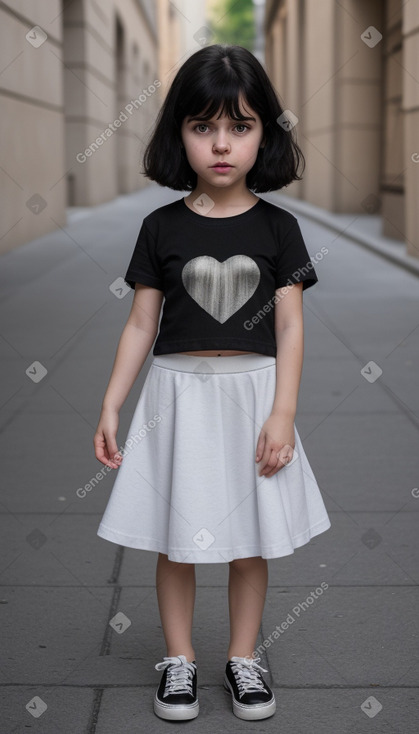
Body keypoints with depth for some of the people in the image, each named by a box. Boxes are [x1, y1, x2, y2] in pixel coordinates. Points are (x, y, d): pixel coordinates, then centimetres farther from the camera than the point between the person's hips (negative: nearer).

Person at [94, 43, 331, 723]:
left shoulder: (277, 227, -2)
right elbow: (141, 324, 2)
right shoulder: (162, 227, -1)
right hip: (178, 393, 0)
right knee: (175, 540, 7)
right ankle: (179, 660, 25)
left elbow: (290, 327, -3)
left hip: (253, 392, 0)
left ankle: (243, 658, 26)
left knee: (251, 542, 9)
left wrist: (282, 413, -10)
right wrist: (110, 406, -1)